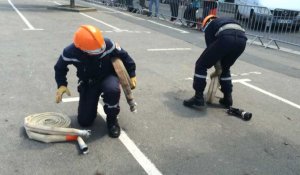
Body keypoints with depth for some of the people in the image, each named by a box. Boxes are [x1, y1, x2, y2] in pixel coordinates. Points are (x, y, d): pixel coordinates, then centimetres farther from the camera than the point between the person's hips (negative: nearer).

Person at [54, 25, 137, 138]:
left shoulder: (108, 44, -29)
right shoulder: (70, 52, -26)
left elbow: (124, 56, -10)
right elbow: (60, 68, -5)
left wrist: (132, 75, -4)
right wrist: (61, 84, -22)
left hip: (108, 76, -1)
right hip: (88, 82, 1)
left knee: (112, 89, -41)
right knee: (84, 121, -3)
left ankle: (112, 119, -11)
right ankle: (91, 103, 32)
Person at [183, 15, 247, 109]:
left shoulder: (209, 26, 29)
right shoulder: (225, 20, 42)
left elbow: (211, 46, 18)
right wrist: (219, 68, 40)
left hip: (226, 38, -6)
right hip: (242, 39, 6)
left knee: (201, 65, 11)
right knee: (225, 68, 30)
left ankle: (198, 98, 9)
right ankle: (227, 98, 31)